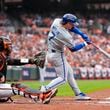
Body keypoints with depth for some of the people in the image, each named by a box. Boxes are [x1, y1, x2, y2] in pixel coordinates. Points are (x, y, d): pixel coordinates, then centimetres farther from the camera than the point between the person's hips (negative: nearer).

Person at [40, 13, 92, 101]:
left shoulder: (56, 21, -6)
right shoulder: (66, 36, -28)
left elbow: (72, 27, 9)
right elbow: (73, 48, -14)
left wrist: (82, 34, 0)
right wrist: (85, 44, -1)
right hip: (57, 55, -10)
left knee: (69, 73, 17)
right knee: (63, 78, -4)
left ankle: (78, 94, 23)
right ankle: (45, 89, -17)